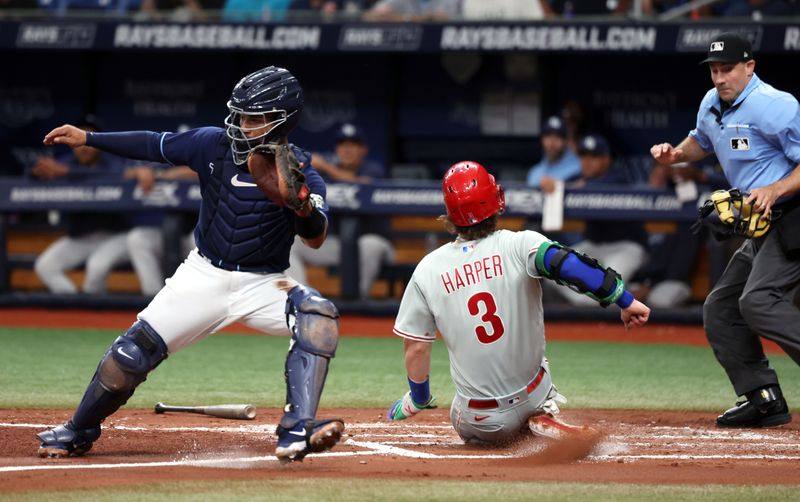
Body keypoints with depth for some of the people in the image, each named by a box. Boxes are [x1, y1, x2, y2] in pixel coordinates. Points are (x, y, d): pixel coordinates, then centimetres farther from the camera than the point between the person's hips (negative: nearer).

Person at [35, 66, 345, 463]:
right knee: (132, 353, -6)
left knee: (319, 316, -31)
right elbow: (154, 146, 7)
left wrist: (301, 205, -45)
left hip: (263, 283, -2)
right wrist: (87, 138, 3)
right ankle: (77, 432, 19)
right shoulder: (214, 145, -5)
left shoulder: (299, 172, -12)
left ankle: (296, 433, -35)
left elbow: (315, 239, -23)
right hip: (205, 276, 2)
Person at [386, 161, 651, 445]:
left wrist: (417, 399, 14)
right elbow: (568, 265, -31)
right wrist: (626, 301, -26)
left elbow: (416, 348, -3)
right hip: (533, 397, -2)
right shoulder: (519, 245, -13)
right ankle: (544, 419, 3)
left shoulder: (428, 270, -7)